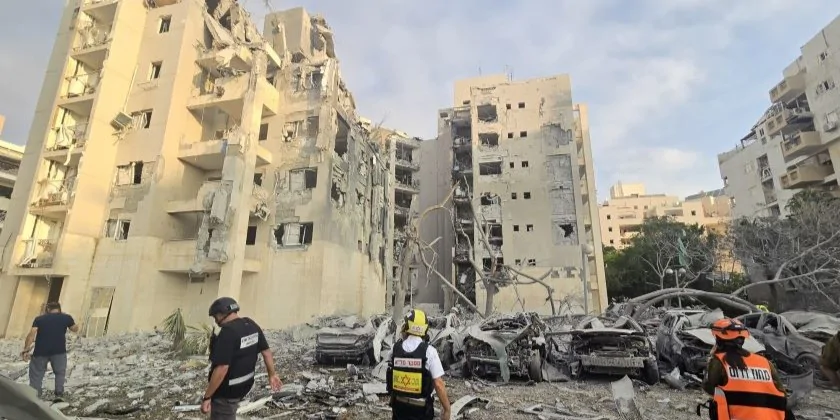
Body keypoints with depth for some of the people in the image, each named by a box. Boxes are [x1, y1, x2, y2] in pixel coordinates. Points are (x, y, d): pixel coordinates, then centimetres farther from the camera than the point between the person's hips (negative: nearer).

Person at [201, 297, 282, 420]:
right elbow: (266, 351, 6)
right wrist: (272, 374, 15)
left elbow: (222, 368, -29)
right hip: (245, 384, 8)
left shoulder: (228, 332, -26)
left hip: (227, 390, -8)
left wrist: (207, 397, -21)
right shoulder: (252, 325, 0)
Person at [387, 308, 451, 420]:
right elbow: (439, 384, -20)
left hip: (399, 405, 3)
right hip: (421, 408, -3)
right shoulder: (429, 351, -19)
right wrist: (447, 409, -8)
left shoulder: (395, 348, -8)